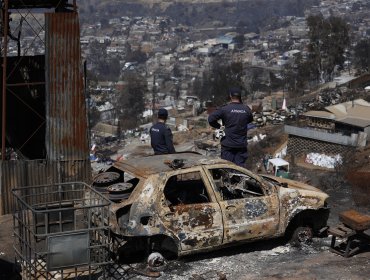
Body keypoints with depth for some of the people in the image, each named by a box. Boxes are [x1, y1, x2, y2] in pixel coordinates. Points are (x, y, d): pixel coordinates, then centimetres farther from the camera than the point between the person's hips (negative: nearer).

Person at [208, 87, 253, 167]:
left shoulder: (225, 109, -12)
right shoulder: (246, 109, -2)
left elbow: (211, 119, -13)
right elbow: (250, 120, 17)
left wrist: (219, 126, 3)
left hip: (228, 145, -3)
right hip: (242, 145, 3)